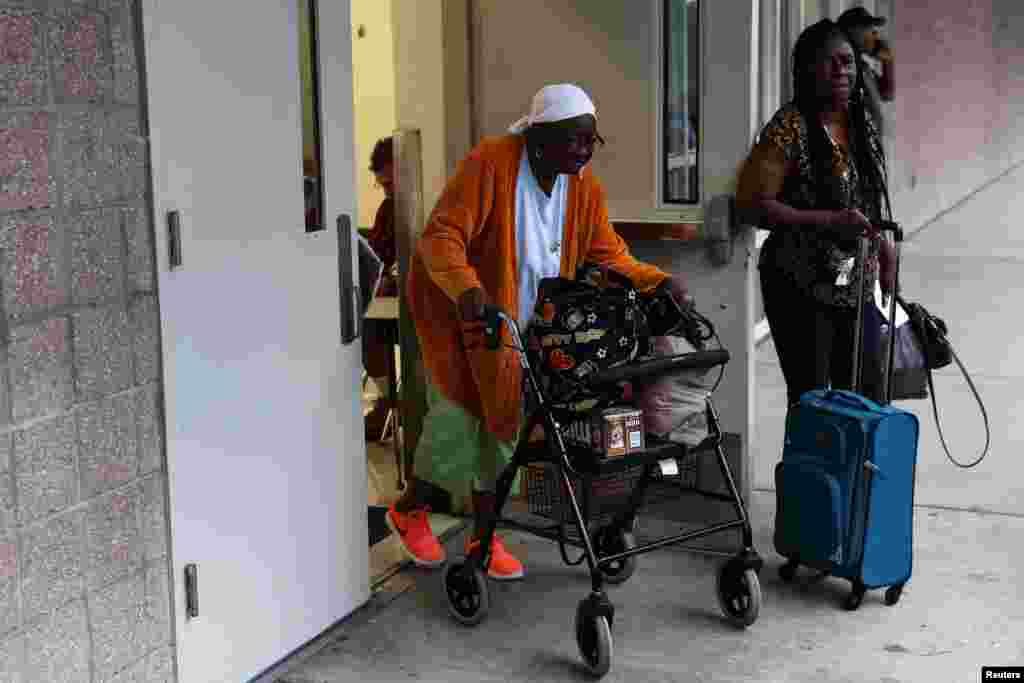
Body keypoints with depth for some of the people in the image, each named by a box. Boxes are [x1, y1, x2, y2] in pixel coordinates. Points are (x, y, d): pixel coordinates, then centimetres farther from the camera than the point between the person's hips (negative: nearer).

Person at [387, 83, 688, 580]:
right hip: (457, 308, -6)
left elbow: (609, 254, 0)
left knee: (502, 419, 8)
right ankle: (409, 510, 17)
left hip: (526, 319, 6)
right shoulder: (490, 164, -24)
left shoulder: (583, 185, -5)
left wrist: (659, 282, -17)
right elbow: (440, 236, -30)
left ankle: (484, 535, 21)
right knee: (459, 411, -8)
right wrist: (467, 289, -47)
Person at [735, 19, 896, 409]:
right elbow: (752, 204, -18)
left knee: (868, 398, 11)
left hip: (856, 287, 7)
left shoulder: (863, 123, 8)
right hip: (801, 288, -7)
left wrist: (882, 244, 18)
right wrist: (830, 221, -23)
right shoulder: (790, 127, -14)